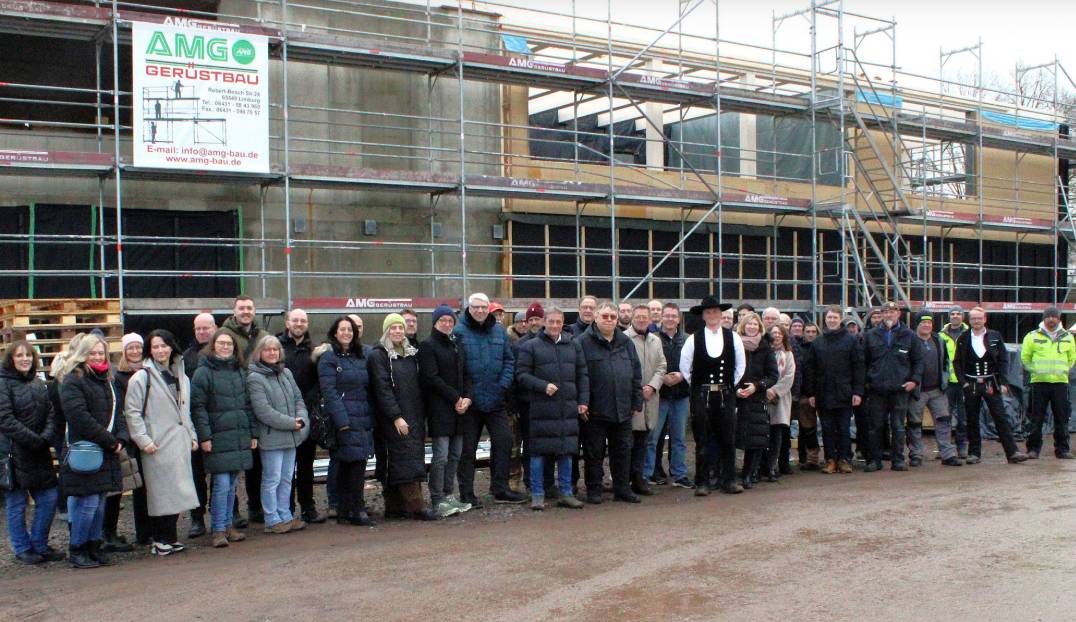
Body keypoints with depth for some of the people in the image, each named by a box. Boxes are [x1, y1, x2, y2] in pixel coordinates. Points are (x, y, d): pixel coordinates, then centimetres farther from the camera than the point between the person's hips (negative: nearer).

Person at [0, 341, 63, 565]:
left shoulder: (39, 384, 12)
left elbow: (51, 413, 8)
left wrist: (46, 437, -10)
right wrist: (34, 440, -19)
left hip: (39, 453, 6)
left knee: (49, 498, 7)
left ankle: (39, 545, 21)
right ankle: (22, 549, 17)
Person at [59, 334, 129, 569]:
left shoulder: (108, 381, 18)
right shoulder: (72, 381, -7)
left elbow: (117, 413, 17)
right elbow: (80, 417, -16)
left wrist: (120, 438, -2)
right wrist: (110, 441, -15)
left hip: (106, 453, 7)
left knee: (99, 503, 11)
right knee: (88, 503, -7)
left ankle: (94, 546, 20)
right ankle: (76, 550, 6)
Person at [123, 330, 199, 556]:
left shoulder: (182, 377, 16)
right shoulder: (142, 377, -4)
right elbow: (132, 411, -8)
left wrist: (192, 435, 14)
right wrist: (143, 440, -14)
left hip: (179, 442, 6)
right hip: (158, 442, -6)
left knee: (177, 490, 6)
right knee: (161, 490, -5)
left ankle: (169, 537, 16)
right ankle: (160, 539, 3)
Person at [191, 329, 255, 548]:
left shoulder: (239, 371, 15)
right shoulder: (203, 372, -3)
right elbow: (197, 407, -7)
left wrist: (252, 433, 14)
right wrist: (204, 436, -13)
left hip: (240, 438, 6)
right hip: (218, 439, -6)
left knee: (232, 485, 11)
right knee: (222, 485, -7)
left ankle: (228, 525, 20)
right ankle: (219, 530, 1)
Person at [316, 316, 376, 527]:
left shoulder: (361, 355, 16)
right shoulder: (328, 357, -4)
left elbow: (368, 389, 19)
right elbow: (329, 391, -11)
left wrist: (371, 416, 9)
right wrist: (342, 420, -17)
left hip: (363, 418, 6)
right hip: (344, 419, -6)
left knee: (347, 465, 8)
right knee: (356, 462, -10)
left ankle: (344, 512, 13)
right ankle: (357, 511, -3)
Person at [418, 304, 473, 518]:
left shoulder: (457, 346, 19)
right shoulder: (428, 346, -3)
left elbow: (465, 376, 17)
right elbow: (432, 378, -11)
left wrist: (468, 398, -2)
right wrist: (456, 398, -13)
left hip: (459, 408, 7)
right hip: (439, 409, -7)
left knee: (455, 454, 8)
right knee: (440, 456, -8)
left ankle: (448, 495, 17)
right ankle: (437, 501, -2)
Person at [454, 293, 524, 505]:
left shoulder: (499, 331, 7)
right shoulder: (459, 332, -7)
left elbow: (509, 360, 9)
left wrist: (504, 384, -4)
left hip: (495, 400, 4)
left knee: (504, 442, 4)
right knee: (467, 448, 5)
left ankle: (500, 489, 15)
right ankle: (466, 494, 14)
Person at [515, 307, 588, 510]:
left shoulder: (574, 345, 12)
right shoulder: (530, 346, 1)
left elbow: (582, 375, 15)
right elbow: (521, 375, -3)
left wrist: (583, 400, 6)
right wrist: (543, 386, -15)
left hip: (568, 409, 4)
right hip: (541, 408, -3)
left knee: (567, 452, 7)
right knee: (538, 452, 0)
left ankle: (565, 493, 18)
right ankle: (537, 495, 9)